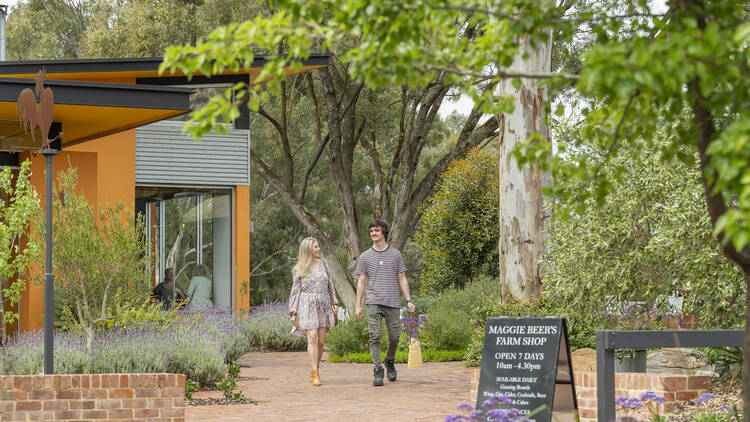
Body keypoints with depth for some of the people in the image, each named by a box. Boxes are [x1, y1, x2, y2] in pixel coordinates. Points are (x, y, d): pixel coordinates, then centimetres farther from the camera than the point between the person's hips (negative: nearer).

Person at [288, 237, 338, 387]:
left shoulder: (323, 264, 12)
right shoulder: (299, 269, 2)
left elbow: (329, 285, 18)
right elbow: (295, 291, 3)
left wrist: (334, 302, 11)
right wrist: (293, 312, -1)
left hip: (323, 306, 4)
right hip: (307, 307, -4)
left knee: (321, 341, 1)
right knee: (312, 339, -14)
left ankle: (314, 372, 14)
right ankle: (315, 375, -16)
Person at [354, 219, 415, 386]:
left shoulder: (395, 254, 10)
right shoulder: (365, 257, 9)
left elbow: (402, 279, 12)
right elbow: (361, 281, 10)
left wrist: (409, 300, 2)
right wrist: (358, 305, 4)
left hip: (393, 303, 1)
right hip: (373, 303, -1)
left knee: (394, 337, 4)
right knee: (375, 337, -10)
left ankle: (389, 362, 31)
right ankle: (377, 370, -10)